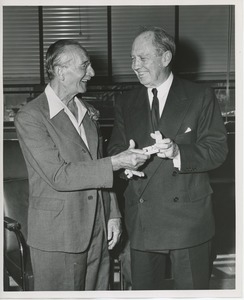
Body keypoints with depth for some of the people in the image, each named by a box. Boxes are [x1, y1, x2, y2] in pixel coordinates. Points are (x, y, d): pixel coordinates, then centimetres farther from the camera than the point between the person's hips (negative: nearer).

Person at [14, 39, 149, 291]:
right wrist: (116, 162, -22)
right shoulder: (29, 117, -12)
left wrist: (112, 214, 8)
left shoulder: (88, 112, 12)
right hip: (57, 236, -6)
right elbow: (58, 176, -20)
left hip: (97, 232, 6)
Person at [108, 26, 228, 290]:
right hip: (142, 218, 3)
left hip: (189, 216, -3)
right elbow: (115, 150, 7)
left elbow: (218, 149, -6)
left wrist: (178, 153, -24)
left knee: (192, 289, 10)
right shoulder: (125, 103, 10)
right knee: (143, 288, 13)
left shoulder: (200, 97, -1)